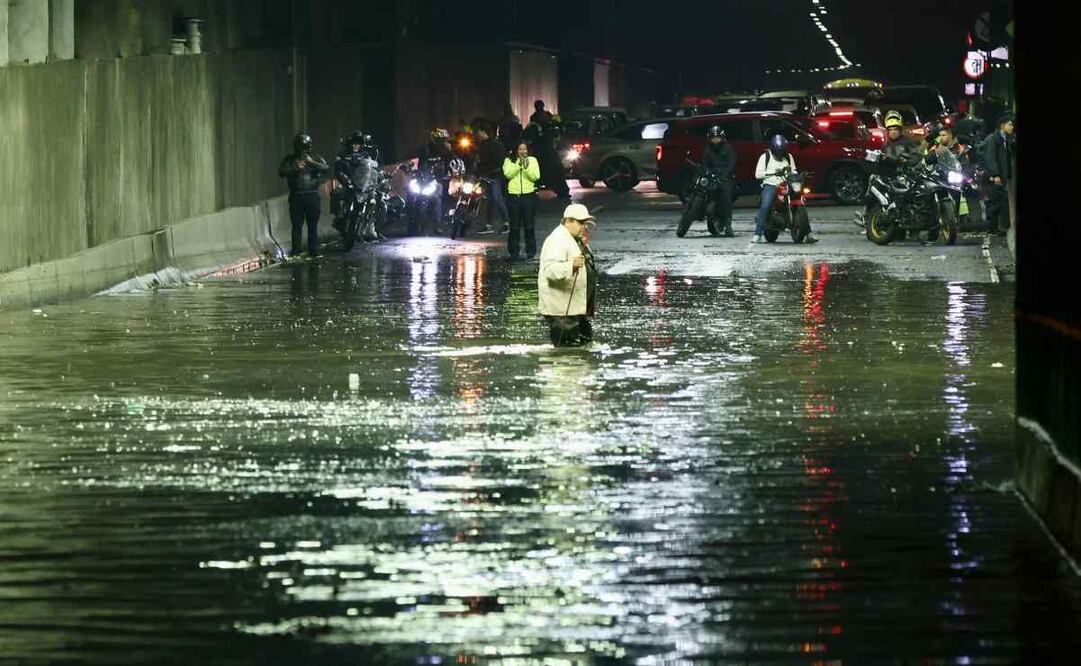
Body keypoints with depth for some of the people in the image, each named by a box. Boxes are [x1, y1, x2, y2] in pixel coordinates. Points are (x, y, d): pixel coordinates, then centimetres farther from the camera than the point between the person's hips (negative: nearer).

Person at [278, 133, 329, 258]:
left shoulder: (314, 158, 8)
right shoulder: (289, 159, 7)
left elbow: (326, 168, -7)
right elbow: (281, 172, -7)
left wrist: (312, 162, -20)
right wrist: (295, 167, -21)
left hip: (312, 195, 1)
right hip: (296, 196, -1)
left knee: (313, 224, 3)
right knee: (297, 225, -2)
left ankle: (314, 250, 8)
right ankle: (295, 251, 1)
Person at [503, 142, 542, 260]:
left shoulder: (532, 160, 7)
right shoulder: (509, 161, 7)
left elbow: (536, 176, -4)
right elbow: (507, 174, -9)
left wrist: (527, 167, -19)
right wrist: (518, 165, -18)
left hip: (529, 196, 0)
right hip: (513, 196, 0)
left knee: (529, 226, 2)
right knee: (514, 227, 2)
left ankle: (531, 252, 10)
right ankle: (513, 252, 9)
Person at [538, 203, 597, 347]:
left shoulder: (576, 239, 16)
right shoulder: (558, 241, -18)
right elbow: (550, 270, -35)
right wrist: (571, 265, -48)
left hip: (577, 309, 11)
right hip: (561, 310, -11)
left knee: (586, 343, 17)